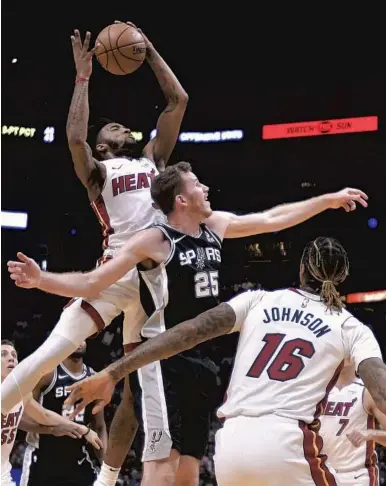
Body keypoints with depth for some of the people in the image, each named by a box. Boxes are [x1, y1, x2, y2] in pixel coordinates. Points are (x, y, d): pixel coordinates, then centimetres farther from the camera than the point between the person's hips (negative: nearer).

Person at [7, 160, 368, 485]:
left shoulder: (217, 226, 8)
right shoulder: (154, 240, -13)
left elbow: (273, 219, 21)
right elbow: (91, 285, -14)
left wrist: (328, 200, 24)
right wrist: (41, 279, -30)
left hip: (200, 361, 8)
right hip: (162, 361, -8)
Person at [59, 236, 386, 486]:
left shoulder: (258, 300, 15)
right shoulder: (352, 328, 10)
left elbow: (189, 331, 2)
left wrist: (113, 373, 0)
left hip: (231, 444, 3)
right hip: (287, 443, -3)